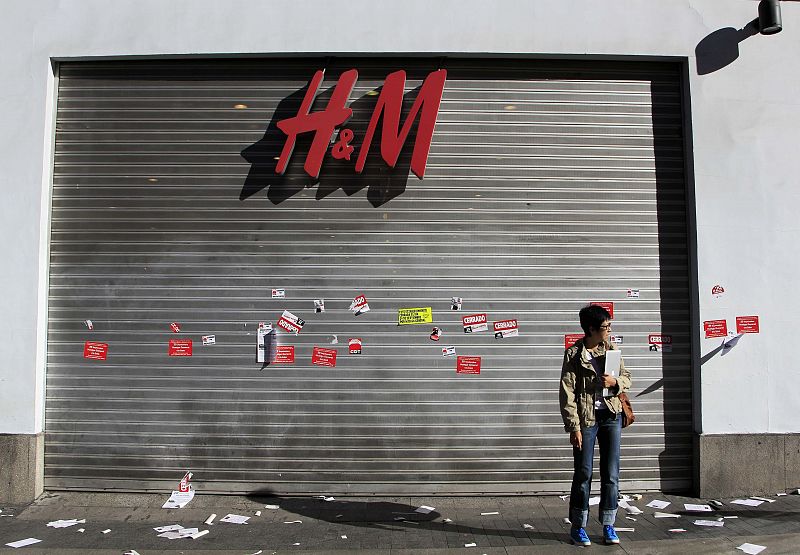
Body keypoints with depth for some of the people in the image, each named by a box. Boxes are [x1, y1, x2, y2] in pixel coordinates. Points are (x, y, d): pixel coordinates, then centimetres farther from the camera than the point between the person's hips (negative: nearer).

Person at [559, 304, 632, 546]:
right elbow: (567, 393, -10)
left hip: (611, 417, 4)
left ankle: (608, 525, 20)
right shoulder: (573, 354, -8)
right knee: (583, 474, 2)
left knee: (611, 474, 7)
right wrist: (574, 427, -13)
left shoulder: (611, 348, 5)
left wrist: (615, 382, -10)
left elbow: (627, 377, 14)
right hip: (586, 419, -4)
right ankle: (578, 526, 16)